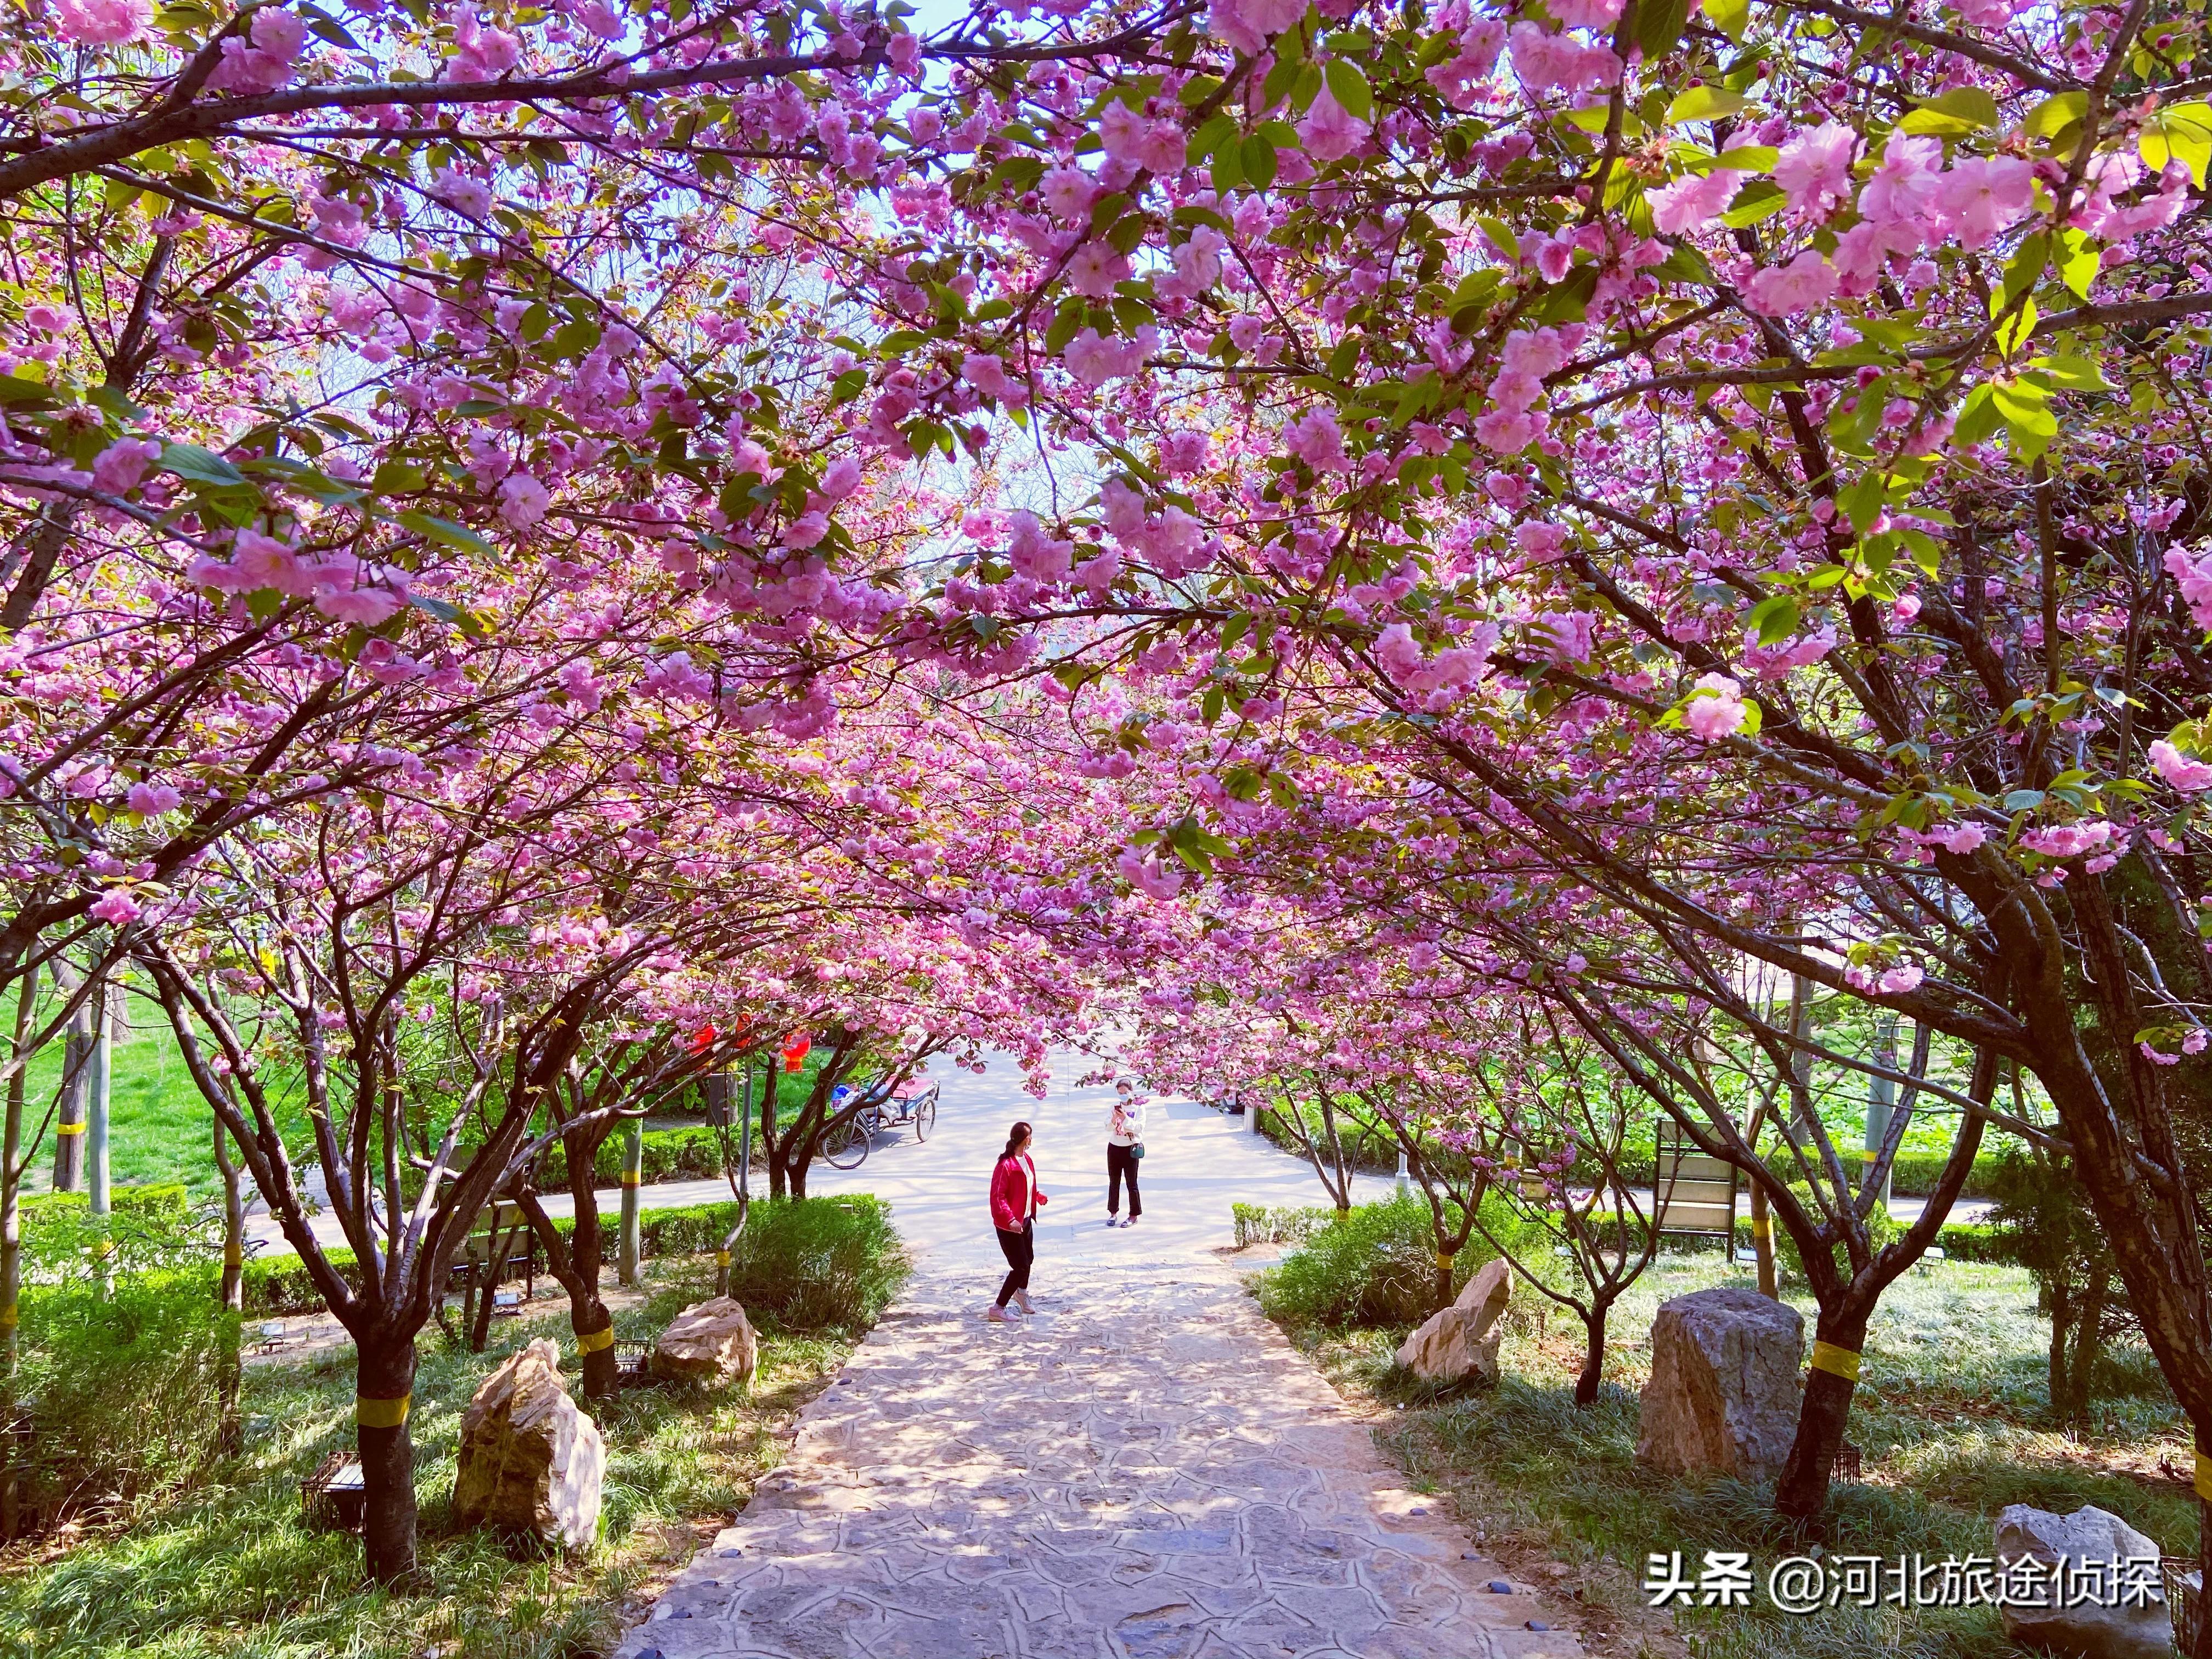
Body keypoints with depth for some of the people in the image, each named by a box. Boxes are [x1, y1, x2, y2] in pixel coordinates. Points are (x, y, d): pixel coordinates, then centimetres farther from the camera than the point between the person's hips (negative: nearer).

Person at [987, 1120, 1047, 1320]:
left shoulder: (1027, 1160, 5)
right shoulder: (1006, 1165, -23)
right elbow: (997, 1196, -25)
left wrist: (1040, 1198, 24)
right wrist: (1009, 1219, -32)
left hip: (1025, 1220, 9)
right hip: (1010, 1225, -9)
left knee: (1028, 1258, 24)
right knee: (1021, 1267, -7)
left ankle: (1021, 1293, 51)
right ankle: (997, 1309, 2)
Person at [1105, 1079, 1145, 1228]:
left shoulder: (1139, 1107, -6)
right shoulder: (1114, 1107, 2)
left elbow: (1139, 1127, -16)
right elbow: (1108, 1127, -5)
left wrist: (1125, 1118, -27)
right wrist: (1114, 1120, -25)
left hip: (1131, 1148, -4)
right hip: (1114, 1147, 4)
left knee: (1131, 1183, 0)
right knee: (1114, 1182, 11)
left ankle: (1134, 1216, 8)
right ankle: (1113, 1213, 21)